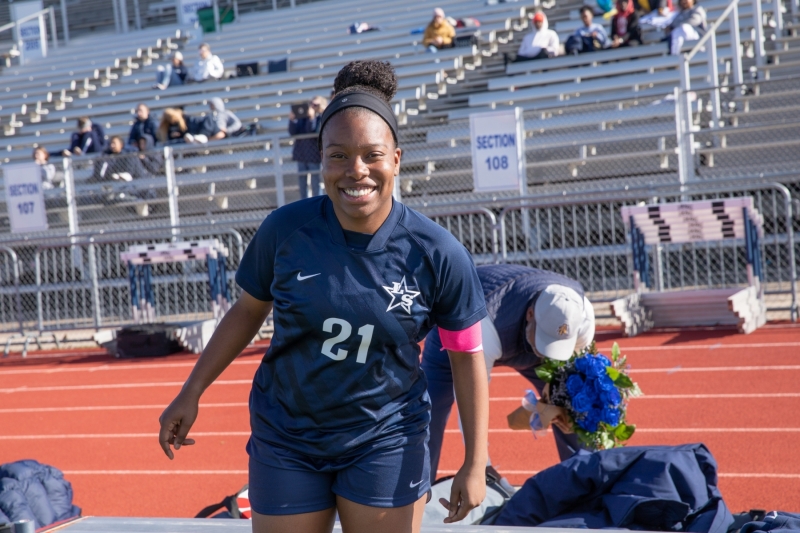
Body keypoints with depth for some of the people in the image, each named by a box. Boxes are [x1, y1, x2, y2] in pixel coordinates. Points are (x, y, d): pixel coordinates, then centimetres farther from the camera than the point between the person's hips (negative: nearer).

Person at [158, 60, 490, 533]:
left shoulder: (438, 254, -15)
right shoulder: (286, 229, -13)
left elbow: (467, 355, -5)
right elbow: (247, 312, 3)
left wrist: (476, 462, -6)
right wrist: (190, 395, 5)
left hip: (385, 445, -1)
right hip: (285, 440, 1)